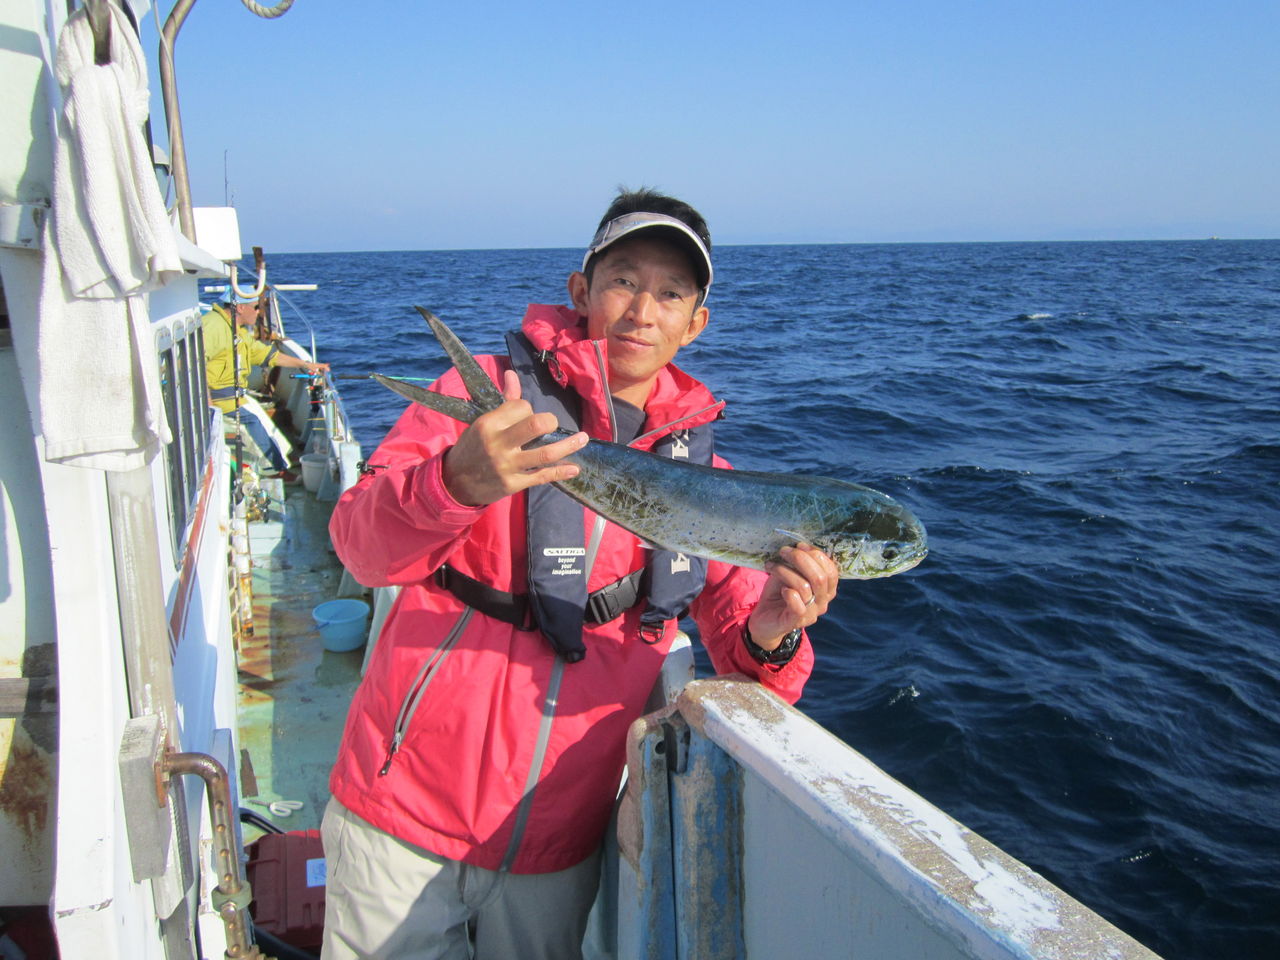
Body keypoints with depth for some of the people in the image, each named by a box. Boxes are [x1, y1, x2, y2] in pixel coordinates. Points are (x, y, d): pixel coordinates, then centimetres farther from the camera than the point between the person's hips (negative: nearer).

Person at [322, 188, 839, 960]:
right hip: (406, 810, -2)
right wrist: (458, 482, -39)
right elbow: (363, 545, -19)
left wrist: (769, 637, -21)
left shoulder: (700, 469, 5)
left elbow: (739, 647, 3)